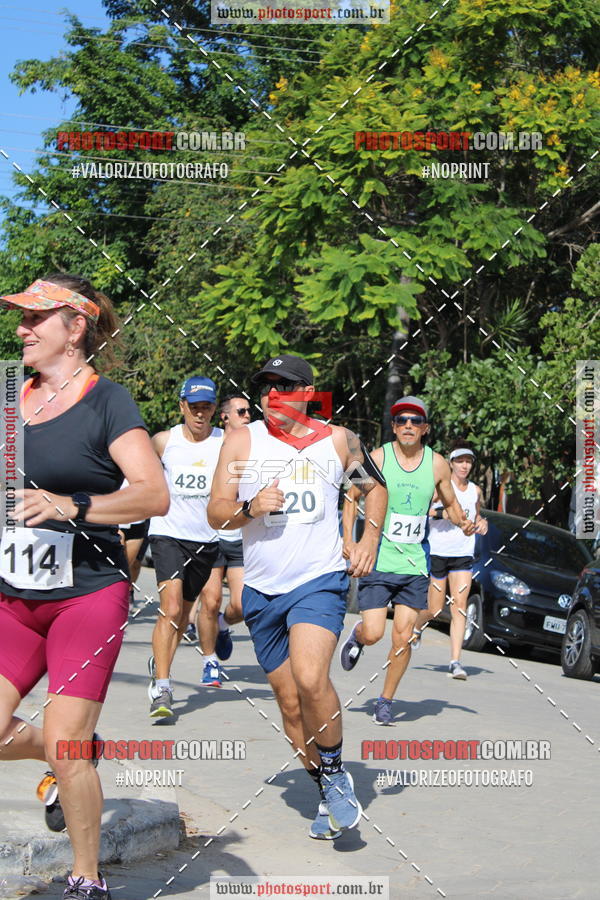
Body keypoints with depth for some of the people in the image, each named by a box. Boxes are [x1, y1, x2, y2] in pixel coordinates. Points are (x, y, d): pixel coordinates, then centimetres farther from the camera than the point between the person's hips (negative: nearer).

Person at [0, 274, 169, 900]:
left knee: (64, 747, -6)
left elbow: (154, 495, -16)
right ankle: (73, 762, 29)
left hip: (87, 595, -5)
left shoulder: (106, 401, -7)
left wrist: (72, 507, -26)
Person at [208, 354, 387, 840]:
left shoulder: (338, 440, 3)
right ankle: (333, 796, 26)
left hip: (320, 580, -3)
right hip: (262, 589, 3)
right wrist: (250, 508, -18)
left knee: (310, 678, -27)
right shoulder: (241, 441, 2)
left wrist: (370, 538, 7)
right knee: (290, 704, 8)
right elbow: (216, 513, 2)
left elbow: (376, 485, 20)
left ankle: (335, 771, -4)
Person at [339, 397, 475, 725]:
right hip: (377, 560, -2)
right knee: (373, 633, -7)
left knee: (403, 638, -1)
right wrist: (348, 538, -9)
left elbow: (450, 503, 17)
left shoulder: (437, 464, 3)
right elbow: (352, 497, 4)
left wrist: (463, 523, -5)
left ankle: (385, 701, 17)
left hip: (415, 564, 2)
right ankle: (356, 635, 31)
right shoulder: (378, 457, -4)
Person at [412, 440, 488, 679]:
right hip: (437, 552, -3)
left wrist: (482, 523, 6)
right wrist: (441, 513, -21)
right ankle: (416, 627, 38)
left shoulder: (476, 491, 12)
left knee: (459, 605, -11)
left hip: (463, 554, 3)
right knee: (434, 609, 3)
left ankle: (455, 662, -13)